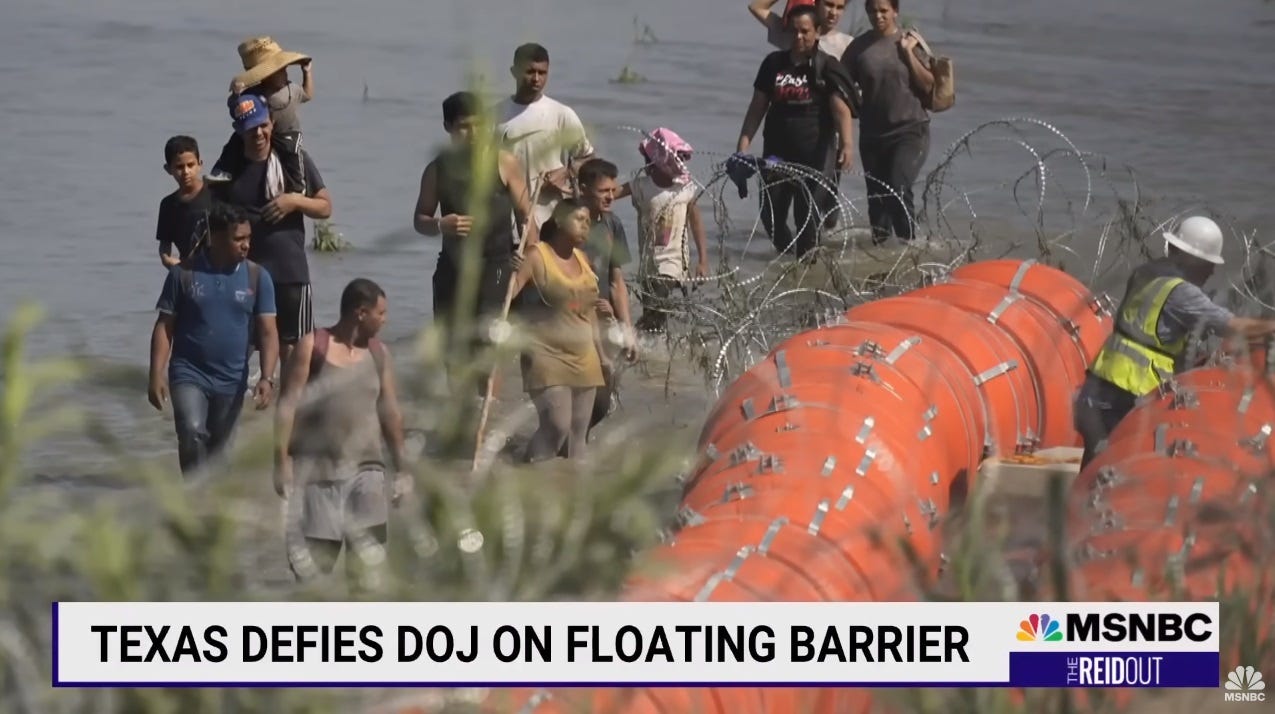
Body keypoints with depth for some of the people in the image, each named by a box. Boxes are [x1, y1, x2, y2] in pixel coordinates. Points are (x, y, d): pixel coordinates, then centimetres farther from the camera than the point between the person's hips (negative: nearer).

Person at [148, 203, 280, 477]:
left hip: (231, 381, 2)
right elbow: (164, 327, -1)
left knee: (218, 451, 11)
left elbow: (268, 332, -3)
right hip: (189, 374, -2)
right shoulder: (184, 274, -4)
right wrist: (157, 375, -9)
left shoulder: (257, 277, 0)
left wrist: (267, 378, -17)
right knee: (192, 432, -24)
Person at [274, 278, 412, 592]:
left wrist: (402, 468, 13)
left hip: (364, 469, 3)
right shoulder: (312, 347, -3)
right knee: (311, 561, 1)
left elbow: (390, 412, 14)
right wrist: (282, 461, -13)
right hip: (316, 469, -3)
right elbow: (288, 405, -6)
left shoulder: (378, 353, 10)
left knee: (368, 555, -6)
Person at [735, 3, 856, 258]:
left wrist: (846, 144, -30)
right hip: (777, 152, 4)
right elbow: (757, 107, 11)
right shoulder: (774, 63, 8)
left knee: (808, 217, -6)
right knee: (771, 215, 3)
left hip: (815, 155, -4)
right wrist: (743, 145, 2)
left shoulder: (827, 67, -4)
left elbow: (841, 109, -15)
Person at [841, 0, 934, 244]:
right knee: (877, 197, 8)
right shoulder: (859, 47, 3)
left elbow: (928, 85, -4)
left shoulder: (910, 42, 1)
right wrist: (857, 105, -8)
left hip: (910, 130, -3)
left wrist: (908, 53, -9)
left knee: (898, 189, -19)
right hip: (872, 133, 3)